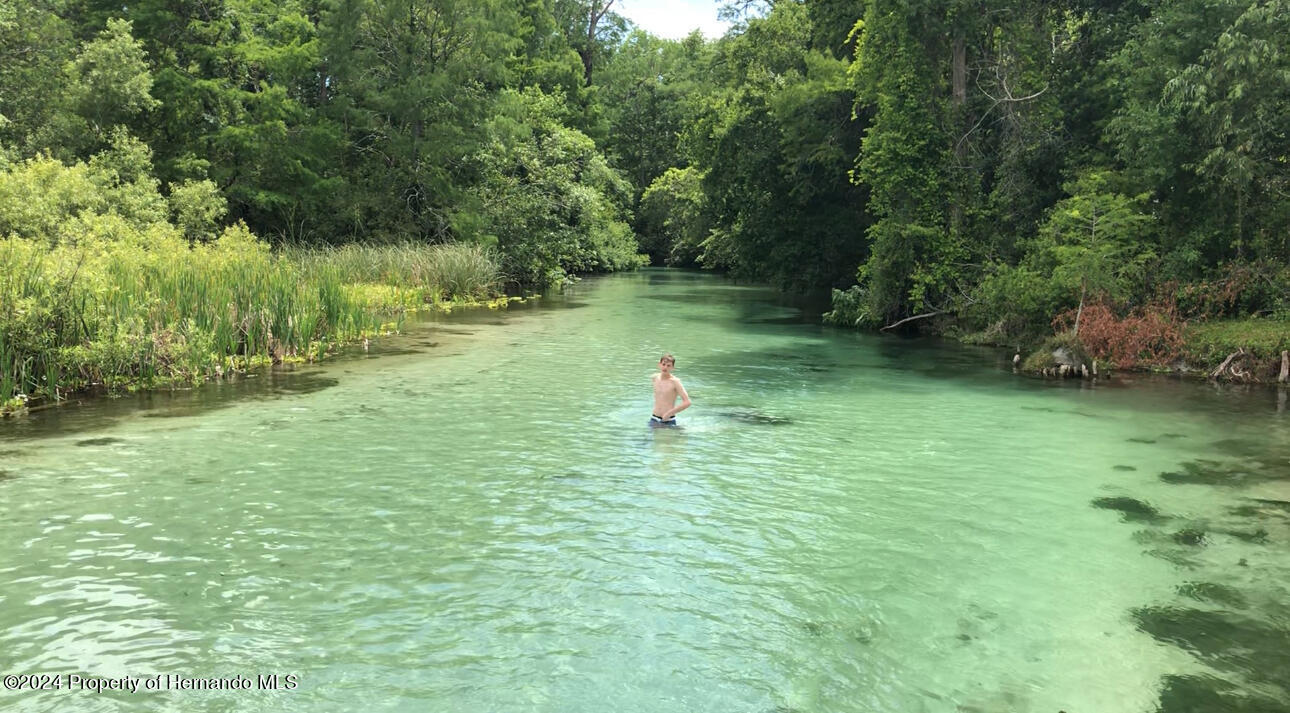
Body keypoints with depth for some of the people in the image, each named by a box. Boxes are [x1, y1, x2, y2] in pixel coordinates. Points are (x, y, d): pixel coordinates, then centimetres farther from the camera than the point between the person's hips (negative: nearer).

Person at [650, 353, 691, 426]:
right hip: (654, 419, 5)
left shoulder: (675, 381, -13)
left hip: (668, 421, -5)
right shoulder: (655, 377, 4)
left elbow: (687, 403, -17)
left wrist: (669, 413, -15)